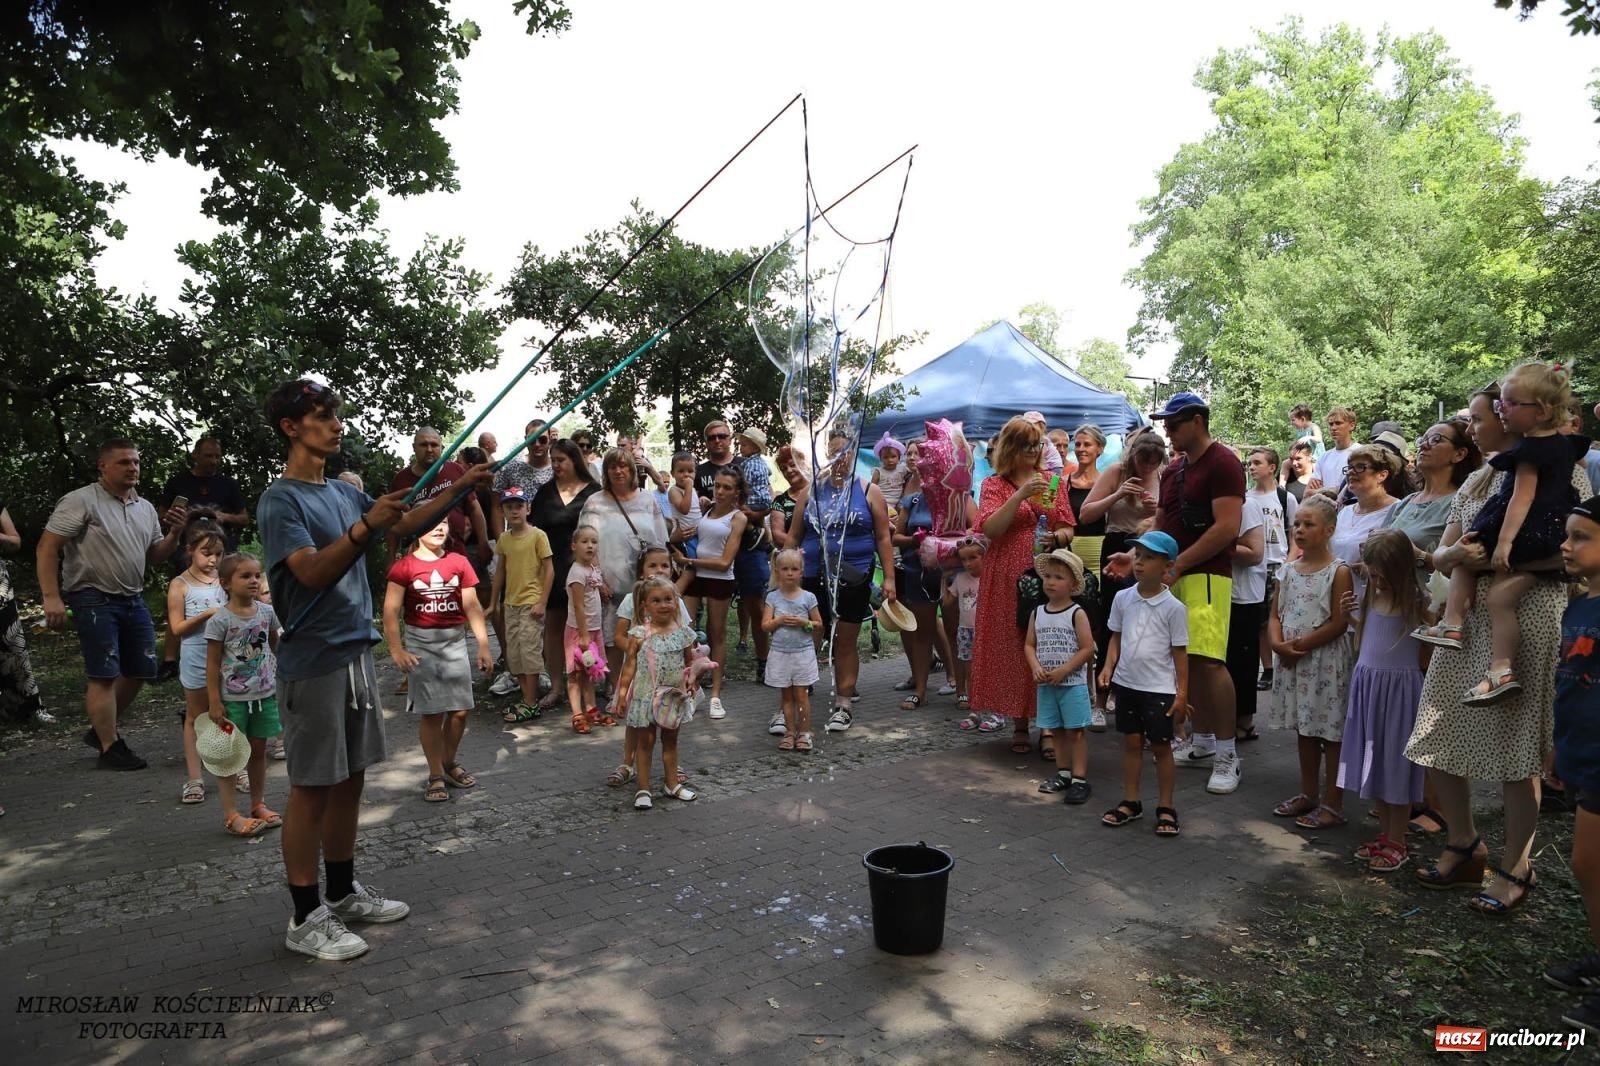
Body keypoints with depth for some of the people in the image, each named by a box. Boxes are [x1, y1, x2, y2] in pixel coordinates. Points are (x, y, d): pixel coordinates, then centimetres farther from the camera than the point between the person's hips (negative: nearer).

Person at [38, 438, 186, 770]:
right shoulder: (81, 501, -8)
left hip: (133, 600, 7)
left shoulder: (146, 508, 12)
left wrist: (174, 533, -3)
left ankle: (101, 729, 29)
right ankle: (110, 748, 4)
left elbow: (154, 557, 16)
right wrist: (51, 597, -18)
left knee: (139, 670, 11)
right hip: (95, 601, -7)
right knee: (104, 675, -4)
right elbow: (47, 547, -11)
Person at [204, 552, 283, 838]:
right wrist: (214, 702, -12)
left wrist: (279, 676, 16)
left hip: (264, 694, 5)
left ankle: (258, 805, 26)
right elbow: (212, 663, -10)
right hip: (232, 698, -5)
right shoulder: (220, 620, -13)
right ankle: (231, 814, 7)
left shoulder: (267, 612, 0)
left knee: (258, 750, 14)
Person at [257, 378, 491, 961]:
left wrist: (459, 488, 3)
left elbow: (408, 522, 16)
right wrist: (366, 527, -36)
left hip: (356, 651, 8)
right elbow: (312, 573, -23)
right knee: (311, 787, 0)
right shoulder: (280, 499, -11)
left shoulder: (343, 492, 12)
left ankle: (344, 892, 28)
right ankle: (306, 918, 11)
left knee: (350, 778, 14)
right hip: (313, 661, -8)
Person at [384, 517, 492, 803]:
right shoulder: (404, 567, -6)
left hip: (455, 641, 3)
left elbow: (473, 607, 4)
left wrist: (483, 645, 1)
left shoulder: (459, 562, 3)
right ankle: (436, 775, 12)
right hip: (421, 643, -3)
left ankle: (449, 763, 26)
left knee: (460, 709, 5)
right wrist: (396, 650, -16)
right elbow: (391, 612, -8)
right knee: (430, 712, 1)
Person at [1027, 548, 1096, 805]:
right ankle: (1063, 773, 26)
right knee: (1056, 731, 14)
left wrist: (1063, 671, -17)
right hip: (1046, 685, 5)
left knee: (1074, 732, -1)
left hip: (1073, 684, -5)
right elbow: (1029, 645, 7)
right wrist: (1036, 667, -10)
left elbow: (1087, 649, -12)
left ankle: (1080, 779, 4)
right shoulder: (1037, 613, 5)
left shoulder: (1077, 614, -9)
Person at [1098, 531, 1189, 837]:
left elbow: (1180, 652, -6)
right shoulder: (1123, 598, 1)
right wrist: (1108, 666, -4)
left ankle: (1165, 807, 19)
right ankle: (1131, 802, 25)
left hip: (1159, 688, -4)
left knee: (1160, 745, 6)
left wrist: (1182, 693, -7)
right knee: (1131, 742, 13)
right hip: (1126, 683, 4)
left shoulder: (1173, 608, -10)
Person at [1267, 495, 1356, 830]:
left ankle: (1332, 803, 10)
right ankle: (1308, 793, 29)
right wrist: (1278, 643, -10)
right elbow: (1276, 615, 9)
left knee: (1331, 731, 1)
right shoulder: (1289, 570, 9)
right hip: (1292, 661, 7)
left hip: (1326, 661, -6)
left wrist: (1300, 645, -16)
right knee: (1304, 730, 16)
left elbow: (1339, 623, -15)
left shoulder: (1338, 572, -9)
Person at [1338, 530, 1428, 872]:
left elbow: (1425, 657, -8)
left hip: (1400, 688, -6)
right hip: (1367, 684, 6)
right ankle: (1384, 834, 26)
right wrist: (1350, 616, 3)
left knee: (1396, 763, 3)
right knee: (1374, 760, 12)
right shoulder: (1371, 599, 6)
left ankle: (1397, 842, 15)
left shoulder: (1418, 603, -10)